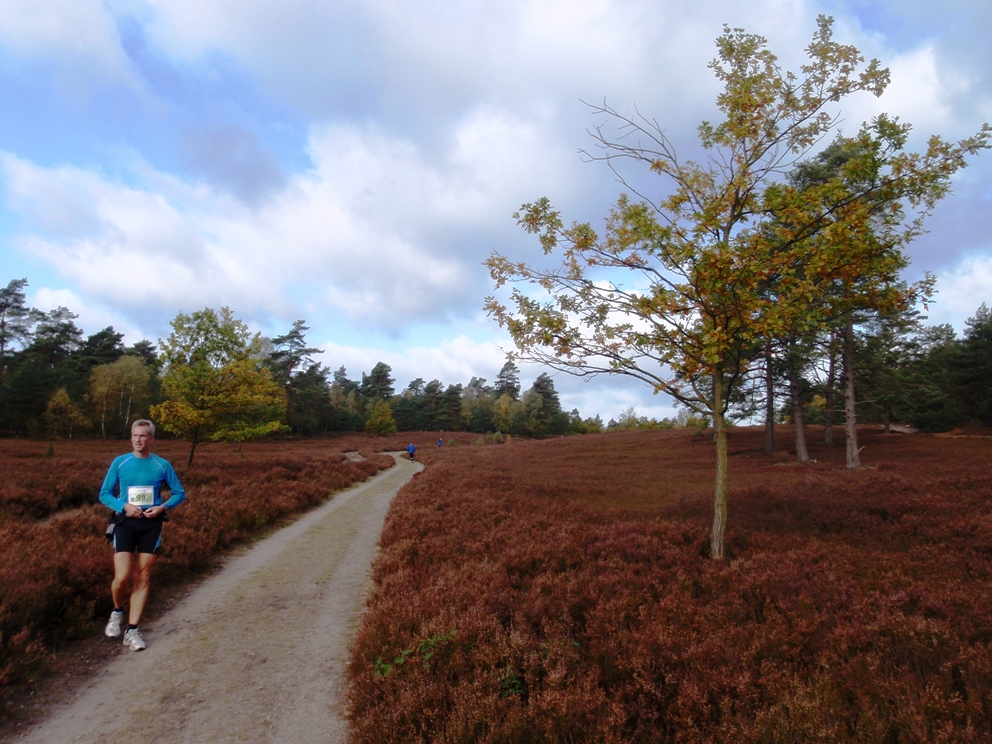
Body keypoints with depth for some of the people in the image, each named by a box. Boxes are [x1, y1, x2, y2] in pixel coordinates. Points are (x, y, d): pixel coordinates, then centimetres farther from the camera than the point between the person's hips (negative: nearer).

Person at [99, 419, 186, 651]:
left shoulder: (162, 465, 0)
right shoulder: (120, 463, 0)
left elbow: (180, 493, 6)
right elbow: (104, 494, 4)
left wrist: (162, 507, -11)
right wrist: (124, 506, -13)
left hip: (151, 524, 1)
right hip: (125, 522, 0)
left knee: (142, 577, 4)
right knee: (122, 577, -8)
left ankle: (132, 630, 14)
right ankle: (117, 611, 24)